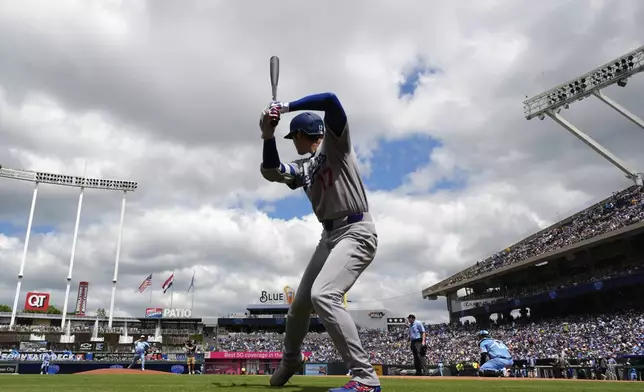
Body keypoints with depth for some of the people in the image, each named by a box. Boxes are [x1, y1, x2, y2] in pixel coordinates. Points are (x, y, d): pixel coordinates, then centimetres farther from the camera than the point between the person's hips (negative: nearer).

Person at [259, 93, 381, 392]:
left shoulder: (336, 143, -1)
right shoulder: (302, 167, 16)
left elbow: (330, 100, -15)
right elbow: (270, 172, 1)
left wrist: (286, 107, -9)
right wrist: (268, 137, -13)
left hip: (356, 232, -8)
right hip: (330, 235, 9)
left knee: (323, 295, -28)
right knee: (301, 302, 15)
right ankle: (290, 360, 40)